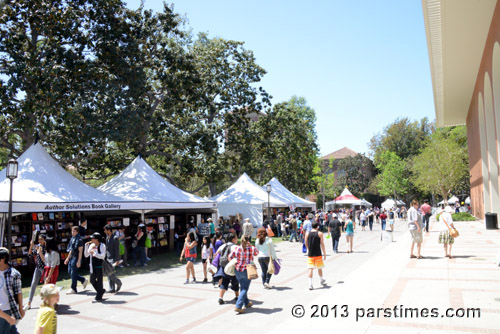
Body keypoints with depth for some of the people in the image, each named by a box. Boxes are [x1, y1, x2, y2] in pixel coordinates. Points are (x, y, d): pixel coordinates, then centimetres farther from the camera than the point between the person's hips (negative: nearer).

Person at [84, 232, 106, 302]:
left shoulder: (102, 246, -11)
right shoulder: (91, 245, 7)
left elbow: (103, 256, -19)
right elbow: (86, 255, 6)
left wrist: (94, 253, -26)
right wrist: (86, 246, -4)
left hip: (99, 266, -7)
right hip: (93, 266, 7)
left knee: (99, 281, 0)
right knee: (92, 280, 13)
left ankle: (98, 297, 10)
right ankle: (101, 290, 34)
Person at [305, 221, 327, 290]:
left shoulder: (307, 234, 1)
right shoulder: (320, 234, -5)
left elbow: (306, 244, 9)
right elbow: (322, 244, -6)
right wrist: (324, 254, 1)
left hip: (310, 254, 1)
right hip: (318, 254, -1)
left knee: (310, 269, 2)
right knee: (319, 268, 17)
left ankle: (310, 284, -5)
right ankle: (321, 280, 37)